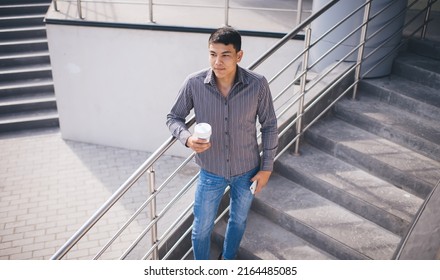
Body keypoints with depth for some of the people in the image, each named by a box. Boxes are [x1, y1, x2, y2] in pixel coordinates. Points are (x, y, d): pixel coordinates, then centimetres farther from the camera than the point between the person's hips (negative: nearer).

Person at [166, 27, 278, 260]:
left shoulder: (258, 85, -20)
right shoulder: (194, 83, -20)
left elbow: (269, 125, -6)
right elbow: (173, 118, -5)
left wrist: (267, 167, -4)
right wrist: (187, 138, -27)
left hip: (247, 170, 1)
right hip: (211, 171, 0)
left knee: (238, 221, 24)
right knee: (201, 228, 14)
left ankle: (228, 260, 53)